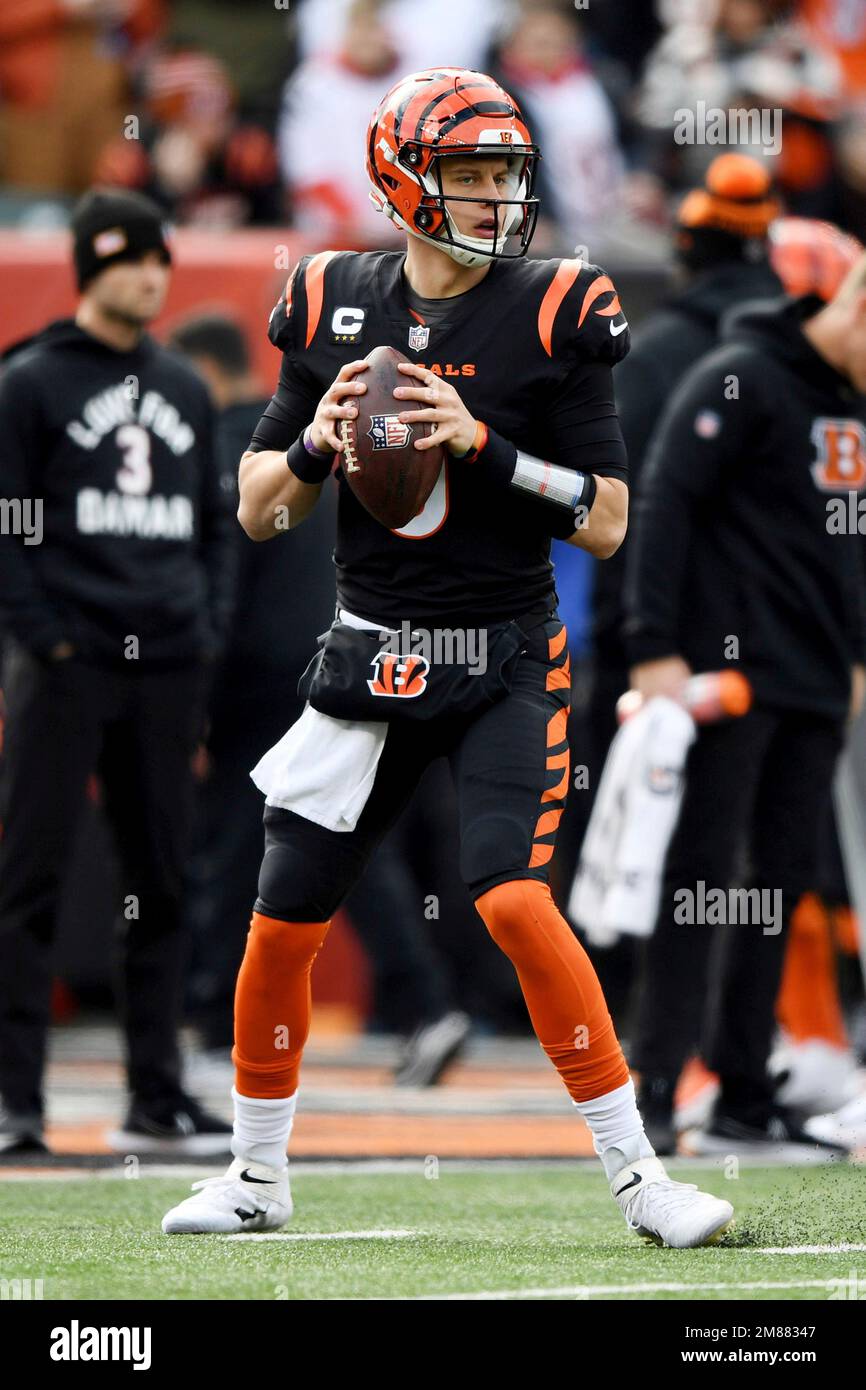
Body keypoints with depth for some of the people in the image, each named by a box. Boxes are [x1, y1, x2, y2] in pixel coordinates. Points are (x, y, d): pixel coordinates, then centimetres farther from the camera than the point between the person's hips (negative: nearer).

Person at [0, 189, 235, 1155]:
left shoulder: (184, 389, 16)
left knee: (161, 885, 7)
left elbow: (213, 523, 20)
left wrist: (209, 631, 7)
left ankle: (157, 1100, 12)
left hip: (167, 670, 6)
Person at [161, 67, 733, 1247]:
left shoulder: (552, 317, -7)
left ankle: (637, 1176, -12)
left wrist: (482, 444, -21)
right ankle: (259, 1180, 24)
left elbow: (605, 524, -9)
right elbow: (256, 510, 8)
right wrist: (315, 443, -13)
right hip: (370, 655, 4)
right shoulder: (334, 308, 3)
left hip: (507, 668, -4)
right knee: (282, 924, 4)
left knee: (515, 902, -21)